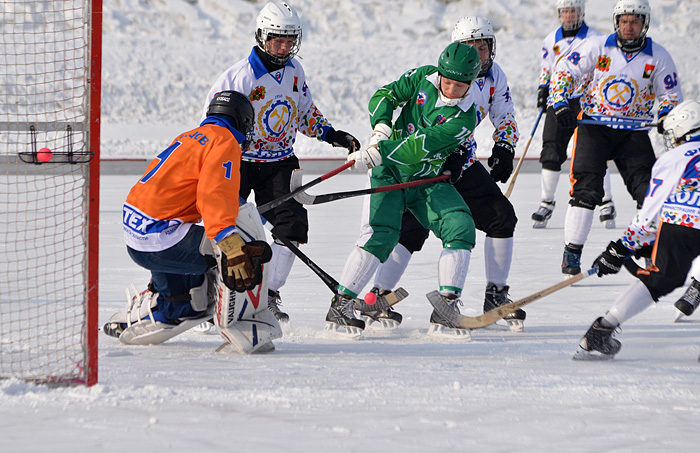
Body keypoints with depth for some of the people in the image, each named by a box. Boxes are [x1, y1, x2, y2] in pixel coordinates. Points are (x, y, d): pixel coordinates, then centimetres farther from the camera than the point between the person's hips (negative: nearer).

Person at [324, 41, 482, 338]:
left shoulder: (464, 118, -17)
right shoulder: (424, 78, -5)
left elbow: (422, 147, -27)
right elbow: (385, 96, 2)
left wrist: (377, 154, -34)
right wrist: (382, 127, -18)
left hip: (427, 180, 1)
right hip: (390, 172, -1)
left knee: (461, 227, -19)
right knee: (382, 233, -20)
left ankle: (446, 307, -17)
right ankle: (340, 305, -17)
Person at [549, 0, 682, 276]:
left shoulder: (658, 56, 0)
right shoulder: (597, 47, -5)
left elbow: (671, 95, 8)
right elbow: (564, 72, 0)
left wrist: (666, 116, -13)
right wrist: (560, 104, -14)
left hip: (634, 132, 2)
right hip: (594, 126, -2)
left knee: (649, 189, -6)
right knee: (586, 189, -14)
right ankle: (572, 253, -8)